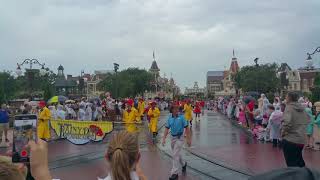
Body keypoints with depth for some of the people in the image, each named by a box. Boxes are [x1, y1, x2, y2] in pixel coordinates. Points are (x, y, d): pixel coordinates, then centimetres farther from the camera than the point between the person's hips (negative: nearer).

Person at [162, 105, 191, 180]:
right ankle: (183, 164, 46)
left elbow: (186, 128, -9)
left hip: (179, 138, -5)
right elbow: (167, 129, 3)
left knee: (175, 155, -9)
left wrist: (188, 139, -10)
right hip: (172, 137, 5)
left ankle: (174, 173, -2)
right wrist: (164, 139, -6)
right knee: (177, 154, 19)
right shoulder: (169, 118, 1)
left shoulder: (181, 117, -11)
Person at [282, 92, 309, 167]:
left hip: (290, 140, -8)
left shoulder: (289, 107, -15)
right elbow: (307, 120, 21)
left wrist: (283, 132, -14)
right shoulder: (302, 108, 8)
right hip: (301, 140, 8)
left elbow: (287, 122, -29)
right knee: (299, 160, 24)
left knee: (291, 164, 3)